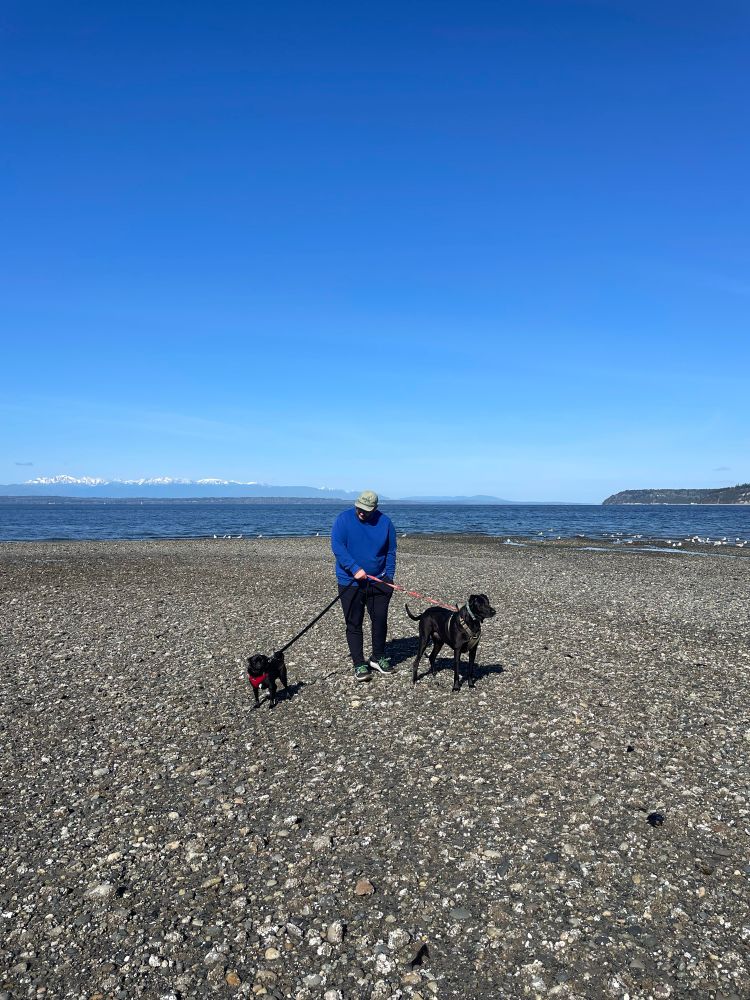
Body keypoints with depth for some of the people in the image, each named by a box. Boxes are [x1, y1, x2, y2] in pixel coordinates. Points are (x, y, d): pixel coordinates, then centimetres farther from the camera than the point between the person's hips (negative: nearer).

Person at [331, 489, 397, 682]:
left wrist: (389, 576, 0)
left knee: (380, 621, 9)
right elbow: (337, 546, -15)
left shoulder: (385, 522, 0)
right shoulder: (343, 519, -8)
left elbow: (391, 551, 7)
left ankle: (378, 658, 28)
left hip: (378, 582, 2)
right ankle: (359, 665, 12)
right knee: (354, 624, 2)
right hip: (350, 583, -2)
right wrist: (355, 569, -23)